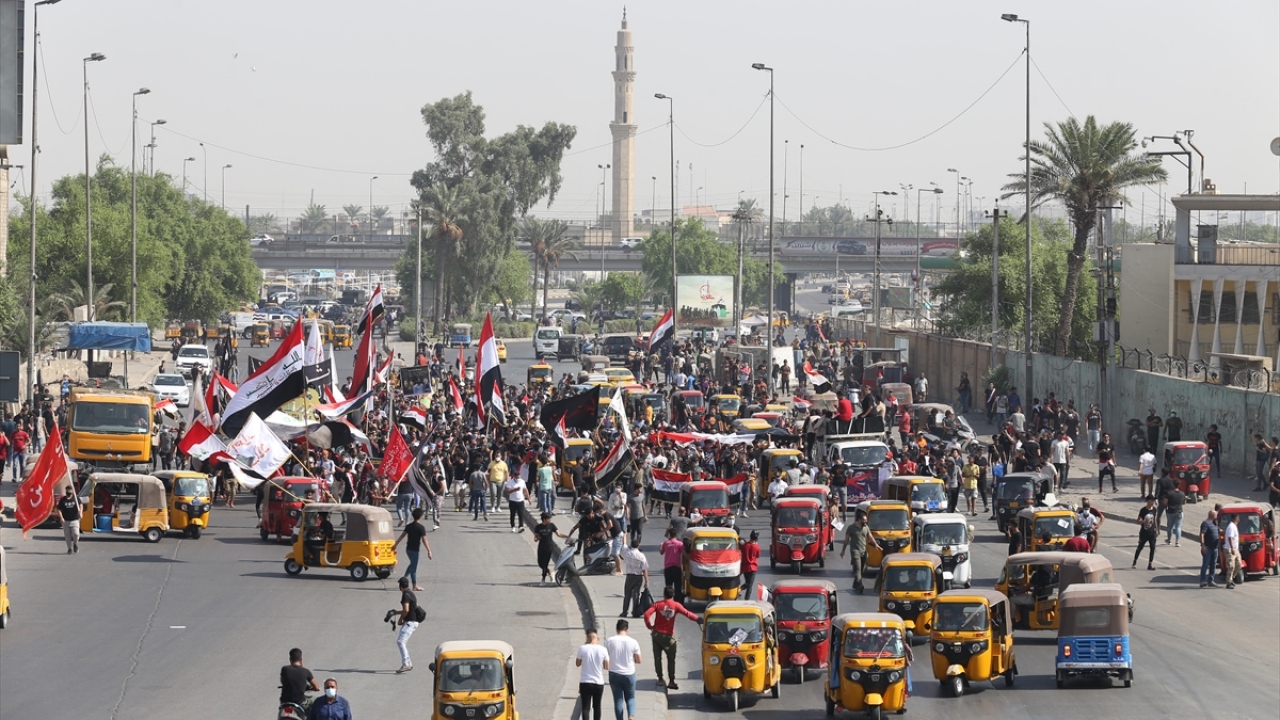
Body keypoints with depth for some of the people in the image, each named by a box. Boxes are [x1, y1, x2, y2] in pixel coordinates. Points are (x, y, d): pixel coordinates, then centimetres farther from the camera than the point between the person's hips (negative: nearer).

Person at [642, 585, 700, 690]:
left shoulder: (658, 604, -3)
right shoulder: (676, 605, -6)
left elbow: (647, 614, -14)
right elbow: (687, 614, -12)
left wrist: (649, 626, -2)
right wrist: (697, 619, -5)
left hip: (657, 634, 1)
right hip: (668, 636, -1)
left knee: (657, 657, 12)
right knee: (671, 659, 6)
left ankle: (660, 679, 13)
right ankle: (672, 681, 0)